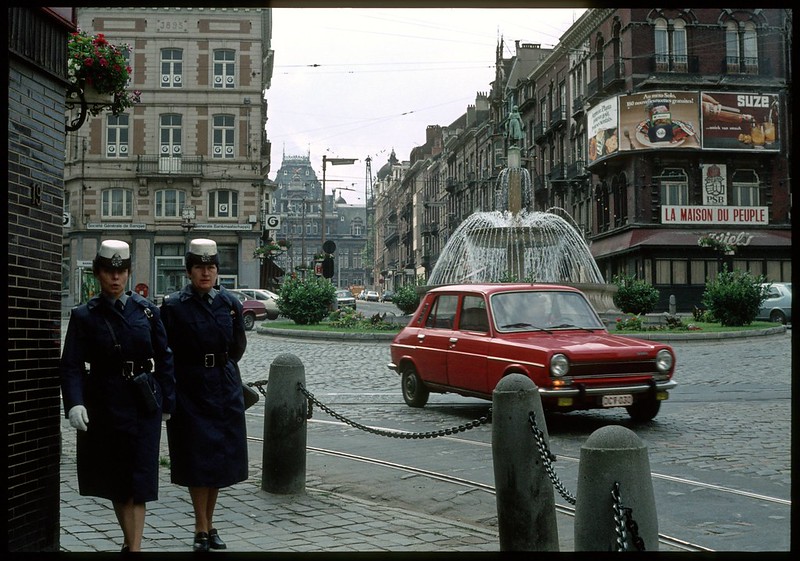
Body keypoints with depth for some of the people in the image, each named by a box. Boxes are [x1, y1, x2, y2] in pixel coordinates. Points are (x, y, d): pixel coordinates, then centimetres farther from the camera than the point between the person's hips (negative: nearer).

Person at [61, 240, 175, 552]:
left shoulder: (147, 310, 3)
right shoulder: (84, 316, 0)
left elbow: (164, 359, 6)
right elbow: (72, 365, -8)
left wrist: (167, 402, 4)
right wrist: (74, 404, -23)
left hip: (144, 404, 0)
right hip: (104, 406, 1)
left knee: (139, 479, -6)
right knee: (115, 480, 11)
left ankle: (134, 547, -7)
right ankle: (130, 541, 28)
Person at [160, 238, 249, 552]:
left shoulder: (229, 303, 5)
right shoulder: (173, 306, -6)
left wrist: (221, 368, 10)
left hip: (225, 389, 4)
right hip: (190, 391, -4)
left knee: (221, 457, 8)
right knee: (197, 459, -1)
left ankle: (208, 524, 21)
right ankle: (202, 529, 7)